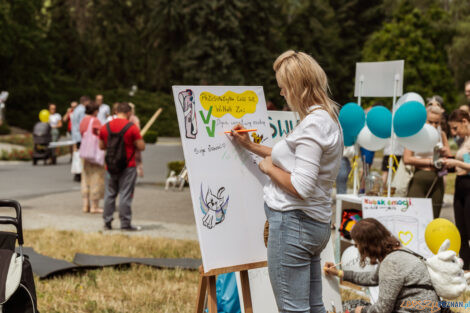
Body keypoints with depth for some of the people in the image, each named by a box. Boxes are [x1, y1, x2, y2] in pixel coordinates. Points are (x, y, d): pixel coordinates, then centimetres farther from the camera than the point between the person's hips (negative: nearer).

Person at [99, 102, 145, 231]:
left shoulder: (105, 127, 5)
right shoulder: (131, 127, -10)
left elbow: (101, 146, 13)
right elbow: (141, 147, -10)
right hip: (128, 167, -4)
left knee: (109, 194, 11)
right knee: (125, 195, -1)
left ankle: (107, 222, 15)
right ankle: (125, 223, 2)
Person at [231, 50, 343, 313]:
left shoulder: (312, 125, -19)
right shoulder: (328, 117, 12)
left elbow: (300, 188, -24)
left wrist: (269, 168, -8)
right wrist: (251, 146, 25)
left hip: (294, 221, -10)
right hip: (317, 222, 10)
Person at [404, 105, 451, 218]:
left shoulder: (441, 134, 12)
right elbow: (407, 159, -11)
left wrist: (445, 152, -7)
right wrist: (430, 162, -9)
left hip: (437, 181, 5)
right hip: (419, 180, -5)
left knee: (434, 218, 4)